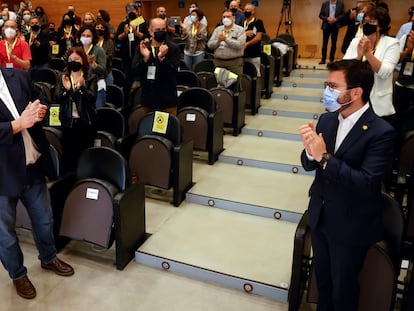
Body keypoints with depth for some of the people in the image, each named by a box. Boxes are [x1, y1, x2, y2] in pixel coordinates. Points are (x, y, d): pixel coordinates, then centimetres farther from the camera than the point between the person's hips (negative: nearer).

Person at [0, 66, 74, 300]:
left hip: (33, 166, 5)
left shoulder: (19, 76, -1)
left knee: (44, 218, 22)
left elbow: (40, 101, 11)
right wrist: (20, 123, -27)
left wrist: (40, 110, -11)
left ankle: (49, 258, 48)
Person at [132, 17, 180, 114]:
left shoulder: (173, 48, -5)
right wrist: (145, 58, -18)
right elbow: (135, 71, -2)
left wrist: (162, 58, -27)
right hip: (147, 99, 3)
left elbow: (172, 73, -14)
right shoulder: (141, 47, 4)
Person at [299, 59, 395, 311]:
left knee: (343, 289, 15)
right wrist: (311, 151, -23)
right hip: (320, 216, 6)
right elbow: (310, 165, -1)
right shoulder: (326, 120, -4)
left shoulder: (381, 132, -22)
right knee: (322, 277, 25)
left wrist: (324, 157, -31)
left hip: (351, 226, -5)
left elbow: (367, 183, -29)